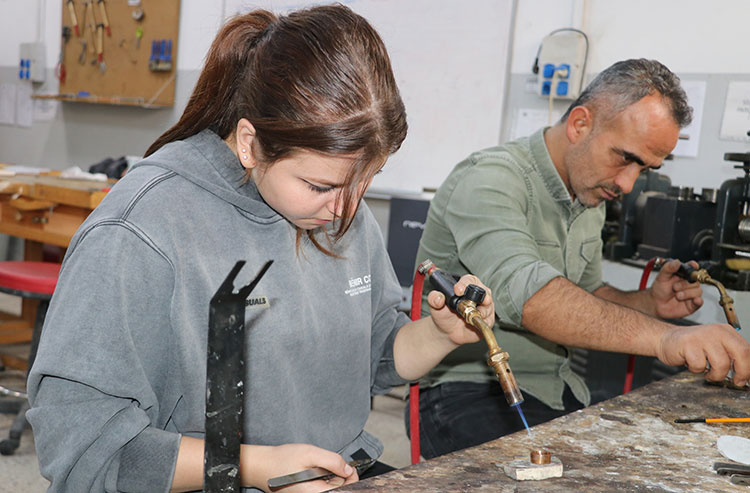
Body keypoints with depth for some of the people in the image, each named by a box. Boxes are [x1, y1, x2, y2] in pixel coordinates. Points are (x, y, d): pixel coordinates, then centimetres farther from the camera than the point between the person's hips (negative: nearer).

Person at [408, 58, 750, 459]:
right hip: (469, 392, -8)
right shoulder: (490, 181, -19)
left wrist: (648, 304, 1)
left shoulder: (590, 200, 11)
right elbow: (526, 294, -36)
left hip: (557, 390, 8)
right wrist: (664, 338, -45)